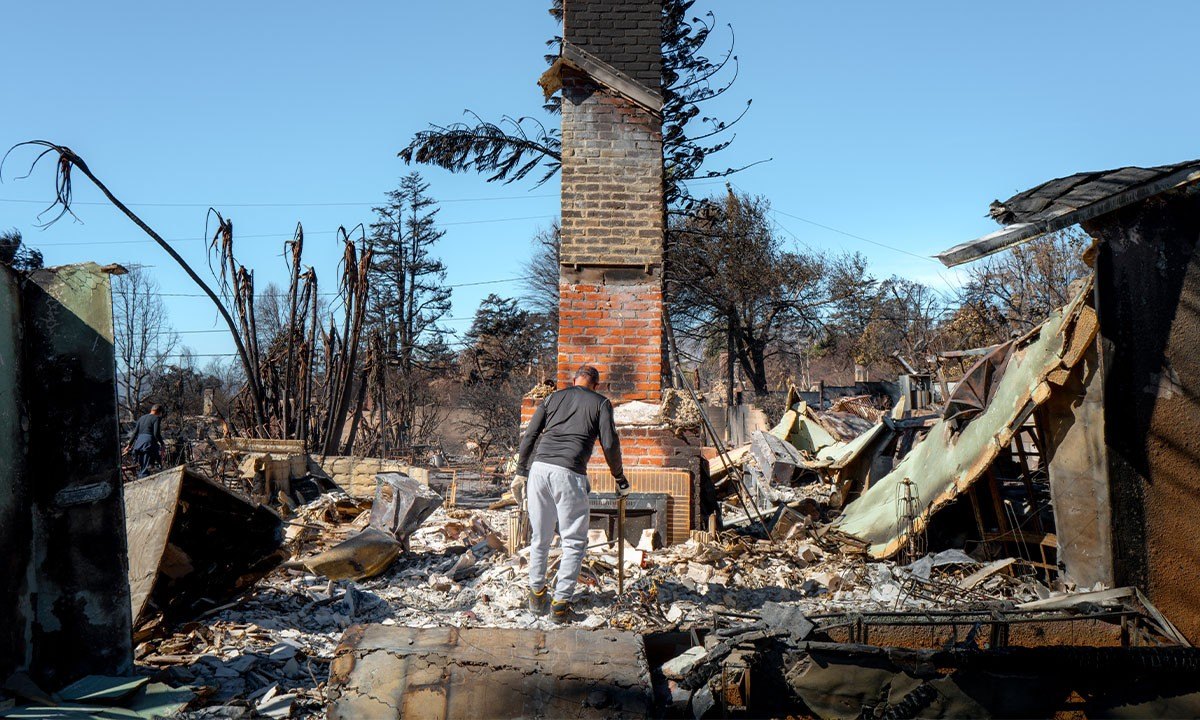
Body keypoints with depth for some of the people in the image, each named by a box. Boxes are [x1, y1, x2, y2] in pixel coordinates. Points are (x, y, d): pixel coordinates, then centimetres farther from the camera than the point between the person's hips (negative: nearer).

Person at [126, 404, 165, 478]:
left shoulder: (142, 418, 19)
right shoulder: (157, 418, -2)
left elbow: (135, 432, 18)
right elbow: (156, 433, -12)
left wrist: (129, 445, 23)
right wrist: (162, 444, -2)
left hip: (138, 443, 7)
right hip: (148, 443, -7)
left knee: (140, 468, 14)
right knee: (145, 469, -9)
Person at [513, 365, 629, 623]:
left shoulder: (553, 398, 22)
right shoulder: (601, 403, 12)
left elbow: (529, 436, 15)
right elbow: (610, 444, 3)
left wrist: (521, 472, 19)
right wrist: (620, 479, 14)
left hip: (539, 467, 4)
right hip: (569, 473, -4)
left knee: (540, 537, 16)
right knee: (574, 541, 6)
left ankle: (537, 596, 24)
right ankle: (560, 605, 4)